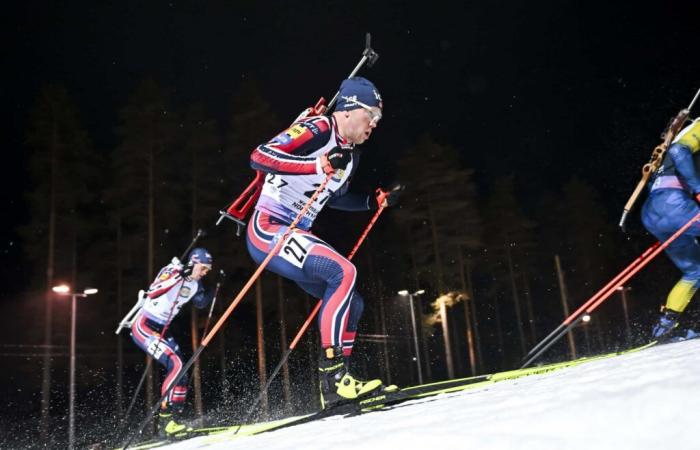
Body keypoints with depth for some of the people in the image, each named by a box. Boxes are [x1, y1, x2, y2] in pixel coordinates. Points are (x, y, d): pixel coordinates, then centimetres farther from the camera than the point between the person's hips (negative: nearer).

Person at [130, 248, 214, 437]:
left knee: (181, 372, 1)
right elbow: (152, 293, -33)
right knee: (176, 364, -22)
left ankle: (173, 420, 10)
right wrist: (176, 276, -40)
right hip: (143, 325, -8)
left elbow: (201, 303, 24)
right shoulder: (171, 271, -17)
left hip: (162, 329, 8)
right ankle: (166, 418, -18)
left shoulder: (195, 284, 4)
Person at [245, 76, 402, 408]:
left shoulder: (350, 154, 13)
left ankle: (338, 381, 12)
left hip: (295, 236, 10)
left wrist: (375, 201, 15)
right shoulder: (317, 130, -13)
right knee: (344, 272, -27)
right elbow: (259, 156, -24)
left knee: (351, 304, 6)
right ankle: (332, 374, -24)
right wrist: (319, 164, -31)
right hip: (268, 230, -10)